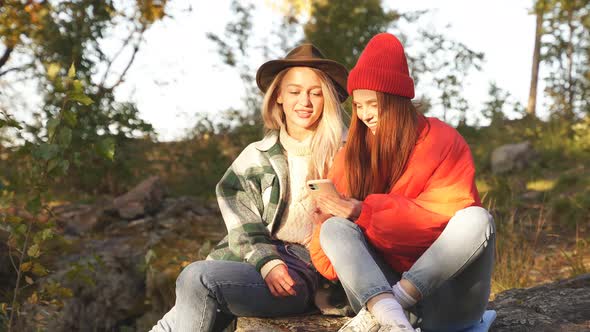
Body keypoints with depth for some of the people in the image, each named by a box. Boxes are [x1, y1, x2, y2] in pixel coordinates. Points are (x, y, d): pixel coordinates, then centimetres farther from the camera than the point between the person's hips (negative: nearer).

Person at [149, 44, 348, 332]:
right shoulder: (256, 157, 16)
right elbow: (243, 228, 6)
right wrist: (267, 262, -11)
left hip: (304, 277, -3)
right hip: (251, 262, 3)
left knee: (198, 278, -27)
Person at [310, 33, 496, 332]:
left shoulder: (442, 140, -1)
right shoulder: (353, 152, 8)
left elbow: (448, 214, -13)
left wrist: (368, 212, -19)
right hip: (378, 284, 2)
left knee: (476, 219, -27)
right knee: (335, 228, -21)